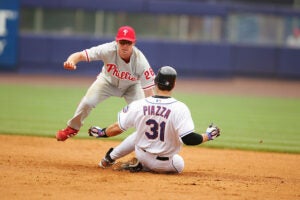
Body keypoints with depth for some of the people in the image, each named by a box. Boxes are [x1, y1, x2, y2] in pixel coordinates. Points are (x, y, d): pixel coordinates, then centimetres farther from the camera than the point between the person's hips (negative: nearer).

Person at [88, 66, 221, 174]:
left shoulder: (138, 105, -13)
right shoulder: (180, 108, -23)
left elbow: (118, 128, -2)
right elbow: (189, 139, -27)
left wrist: (102, 133, 18)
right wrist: (208, 136, -8)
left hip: (142, 155, 4)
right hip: (164, 163, -4)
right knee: (179, 164, 28)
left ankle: (110, 158, 31)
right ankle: (141, 166, 2)